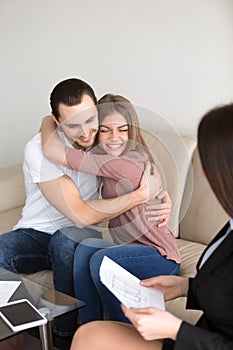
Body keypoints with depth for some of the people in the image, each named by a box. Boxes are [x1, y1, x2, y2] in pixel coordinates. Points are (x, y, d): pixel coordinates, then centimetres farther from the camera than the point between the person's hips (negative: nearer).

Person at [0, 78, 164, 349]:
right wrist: (141, 194, -23)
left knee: (66, 240, -36)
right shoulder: (39, 150, -20)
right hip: (35, 234, -1)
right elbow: (80, 214, -25)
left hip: (83, 235, 2)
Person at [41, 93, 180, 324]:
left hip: (161, 257, -9)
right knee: (86, 248, -17)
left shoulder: (127, 163, -23)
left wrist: (47, 122, -4)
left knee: (102, 259, -30)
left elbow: (53, 151, -24)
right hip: (133, 249, 9)